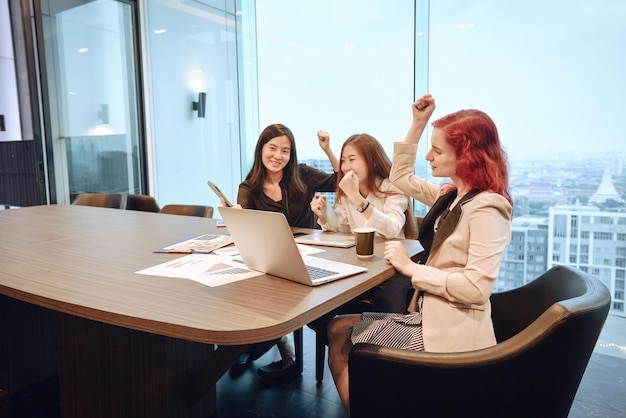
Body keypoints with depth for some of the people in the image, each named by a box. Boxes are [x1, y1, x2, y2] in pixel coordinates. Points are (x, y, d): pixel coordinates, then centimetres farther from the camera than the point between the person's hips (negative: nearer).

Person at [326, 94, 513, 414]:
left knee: (342, 336, -4)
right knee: (338, 327, 4)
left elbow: (475, 287, -27)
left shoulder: (487, 208, -19)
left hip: (450, 331, -9)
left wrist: (411, 268, -18)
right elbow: (400, 177, 19)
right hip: (429, 316, 9)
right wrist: (418, 124, 11)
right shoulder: (451, 195, 8)